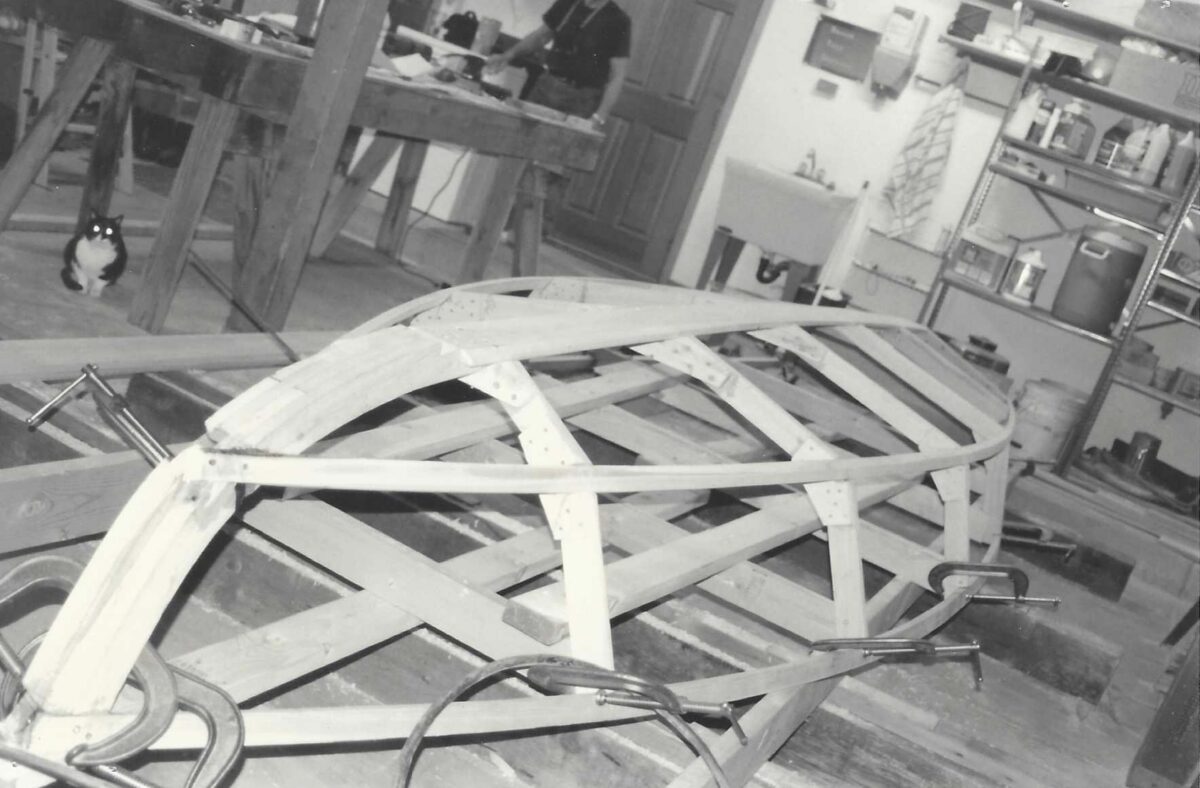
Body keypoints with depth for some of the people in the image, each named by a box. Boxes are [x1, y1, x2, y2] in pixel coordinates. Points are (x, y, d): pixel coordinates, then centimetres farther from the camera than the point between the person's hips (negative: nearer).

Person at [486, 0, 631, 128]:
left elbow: (617, 75, -11)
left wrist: (601, 115, -21)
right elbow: (540, 36, 17)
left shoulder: (618, 21, -10)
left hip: (581, 98, -5)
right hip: (547, 86, 5)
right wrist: (508, 56, 3)